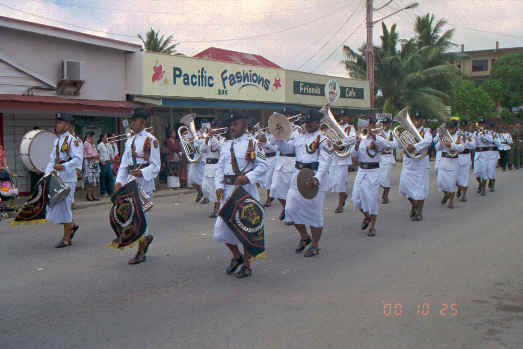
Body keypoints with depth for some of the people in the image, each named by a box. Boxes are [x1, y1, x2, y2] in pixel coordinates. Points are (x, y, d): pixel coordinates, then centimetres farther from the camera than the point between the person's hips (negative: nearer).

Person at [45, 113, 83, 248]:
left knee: (64, 207, -3)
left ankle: (66, 239, 9)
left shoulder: (73, 140, -10)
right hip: (56, 179, 8)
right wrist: (48, 174, 6)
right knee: (52, 207, 10)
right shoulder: (57, 141, 16)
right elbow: (52, 160, 19)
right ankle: (72, 225, 30)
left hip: (67, 179, -8)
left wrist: (64, 166, -31)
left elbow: (78, 159, -20)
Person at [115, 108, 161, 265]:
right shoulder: (130, 141, 16)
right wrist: (119, 181, 6)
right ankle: (146, 236, 31)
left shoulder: (151, 140, -6)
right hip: (130, 180, 7)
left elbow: (156, 165, -9)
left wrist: (142, 173, -24)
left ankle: (141, 252, 4)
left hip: (144, 180, -7)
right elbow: (124, 163, 16)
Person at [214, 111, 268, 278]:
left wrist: (247, 177, -23)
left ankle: (246, 265, 14)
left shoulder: (253, 143, -4)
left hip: (246, 189, -5)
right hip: (228, 190, 6)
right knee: (222, 225, 5)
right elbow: (219, 167, 11)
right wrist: (219, 186, -2)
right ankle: (237, 256, 28)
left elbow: (263, 166, -9)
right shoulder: (226, 145, 13)